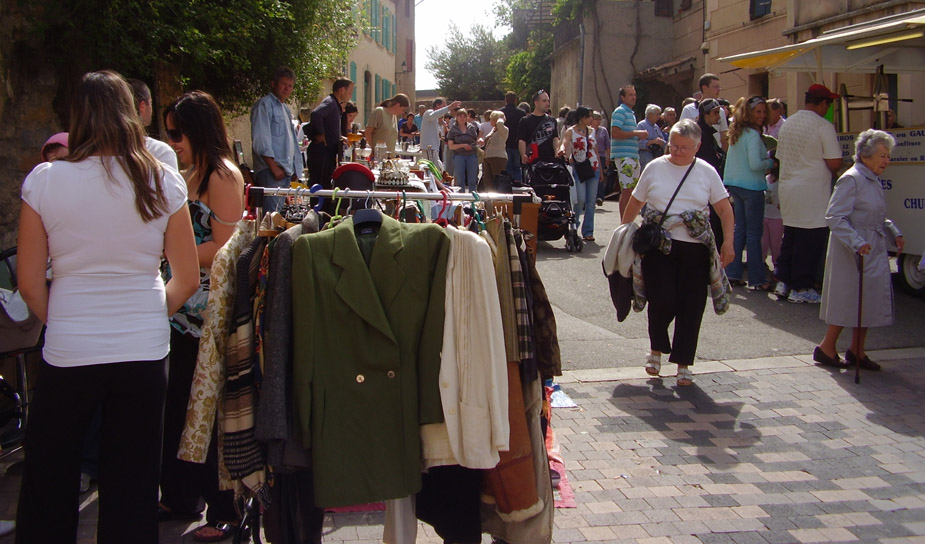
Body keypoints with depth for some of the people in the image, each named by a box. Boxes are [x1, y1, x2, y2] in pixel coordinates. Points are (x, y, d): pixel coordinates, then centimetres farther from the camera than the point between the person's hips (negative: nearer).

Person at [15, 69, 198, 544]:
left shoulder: (44, 180, -6)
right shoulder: (162, 181, -3)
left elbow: (29, 284, -3)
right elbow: (186, 279, 0)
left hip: (68, 356, -1)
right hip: (145, 354, 1)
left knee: (48, 489, 17)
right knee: (133, 491, 14)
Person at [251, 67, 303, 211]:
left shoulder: (285, 109, 23)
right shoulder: (264, 105, -5)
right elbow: (261, 140, -14)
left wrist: (295, 169, 20)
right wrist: (273, 167, -18)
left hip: (286, 170, 9)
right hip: (271, 171, -9)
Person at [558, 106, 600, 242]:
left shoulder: (591, 131, 12)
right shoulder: (571, 131, -3)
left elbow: (596, 151, 18)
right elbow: (564, 143, -20)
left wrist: (600, 170, 17)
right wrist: (562, 149, -44)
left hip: (593, 168, 5)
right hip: (578, 169, -5)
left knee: (591, 201, 1)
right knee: (581, 200, -13)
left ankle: (588, 232, 8)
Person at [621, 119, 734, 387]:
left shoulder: (706, 172, 5)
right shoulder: (655, 168, 6)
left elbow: (724, 208, 5)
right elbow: (635, 203, 12)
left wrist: (728, 242, -6)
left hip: (695, 248, 1)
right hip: (658, 245, -1)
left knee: (691, 306, 1)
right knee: (662, 300, -10)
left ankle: (683, 363, 15)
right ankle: (657, 348, 19)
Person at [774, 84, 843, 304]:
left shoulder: (787, 124, 9)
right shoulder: (823, 126, -14)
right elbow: (834, 163, -16)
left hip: (787, 188, 7)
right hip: (812, 193, -7)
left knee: (789, 237, 16)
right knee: (811, 240, -1)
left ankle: (783, 282, 18)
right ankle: (801, 288, 2)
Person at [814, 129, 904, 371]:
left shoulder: (874, 181, 12)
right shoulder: (851, 179, -16)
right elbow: (834, 217, -22)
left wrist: (895, 232, 7)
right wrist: (856, 243, -29)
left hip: (874, 251, 9)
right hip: (852, 252, -9)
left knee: (867, 300, 11)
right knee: (848, 300, -2)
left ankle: (857, 351, 22)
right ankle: (826, 348, 12)